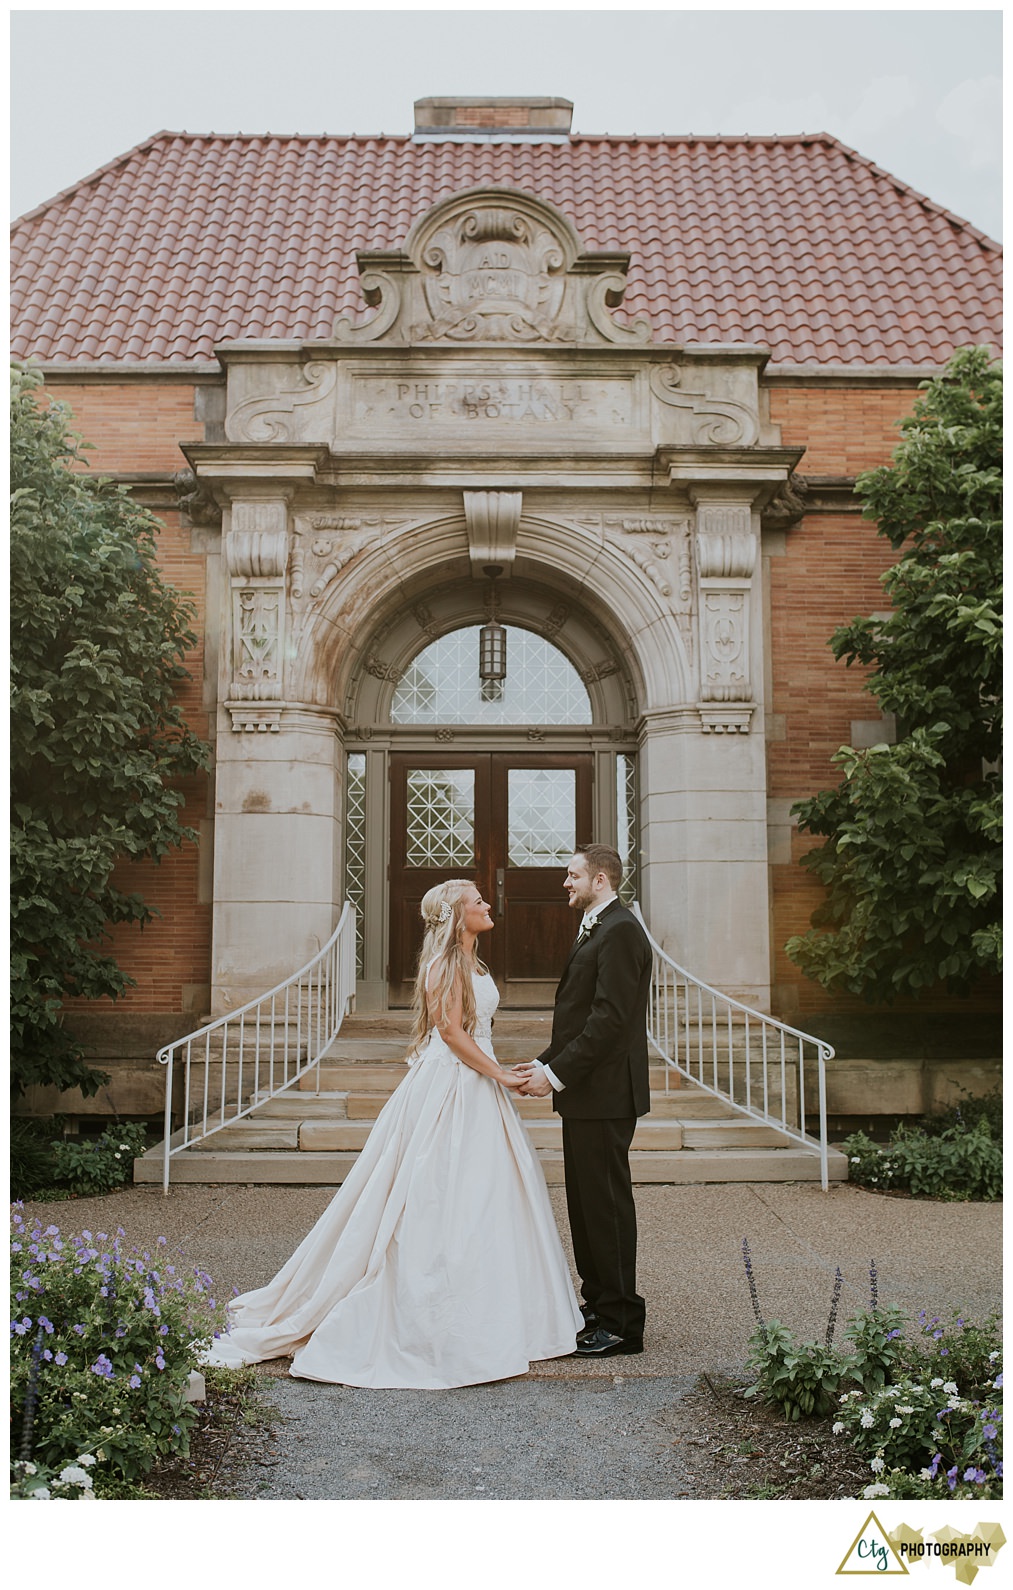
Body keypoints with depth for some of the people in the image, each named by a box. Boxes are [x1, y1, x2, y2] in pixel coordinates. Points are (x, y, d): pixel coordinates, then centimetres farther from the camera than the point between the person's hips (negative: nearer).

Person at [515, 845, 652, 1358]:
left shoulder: (620, 931, -15)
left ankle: (621, 1323, 5)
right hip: (585, 1091, 10)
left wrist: (556, 1073, -20)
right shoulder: (595, 930, 18)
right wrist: (545, 1064, 10)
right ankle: (597, 1303, 26)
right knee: (585, 1201, 15)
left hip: (604, 1094, -10)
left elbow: (610, 1019, -23)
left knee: (606, 1203, -3)